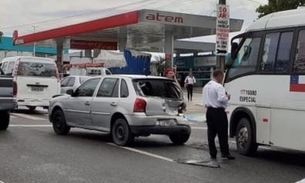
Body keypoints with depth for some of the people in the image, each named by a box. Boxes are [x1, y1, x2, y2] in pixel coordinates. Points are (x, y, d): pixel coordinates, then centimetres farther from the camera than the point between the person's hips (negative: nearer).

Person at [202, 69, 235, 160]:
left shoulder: (206, 86, 13)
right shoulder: (218, 86, -15)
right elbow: (221, 99, -26)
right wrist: (227, 97, -5)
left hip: (209, 111, 8)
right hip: (218, 111, -8)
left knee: (211, 133, 9)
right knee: (222, 133, -1)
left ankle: (212, 153, 12)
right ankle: (225, 152, 1)